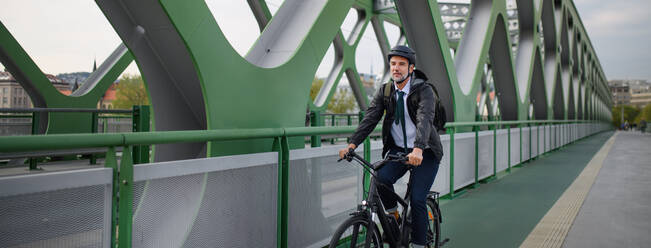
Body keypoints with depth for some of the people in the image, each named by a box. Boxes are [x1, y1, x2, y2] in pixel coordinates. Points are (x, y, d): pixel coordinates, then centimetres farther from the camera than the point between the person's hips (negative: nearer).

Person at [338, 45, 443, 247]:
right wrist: (352, 144, -27)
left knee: (417, 200, -10)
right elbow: (370, 118, -11)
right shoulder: (384, 91, -1)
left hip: (425, 153, -3)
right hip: (398, 149, 3)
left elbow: (425, 119, -30)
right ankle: (392, 215, 4)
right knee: (381, 179, -24)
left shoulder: (424, 90, -14)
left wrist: (418, 150, -48)